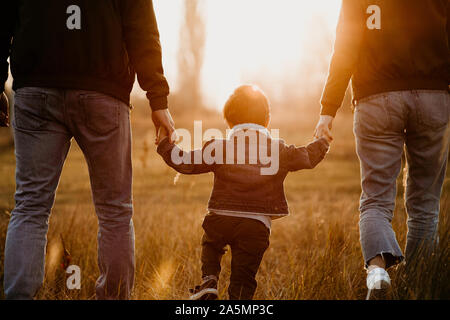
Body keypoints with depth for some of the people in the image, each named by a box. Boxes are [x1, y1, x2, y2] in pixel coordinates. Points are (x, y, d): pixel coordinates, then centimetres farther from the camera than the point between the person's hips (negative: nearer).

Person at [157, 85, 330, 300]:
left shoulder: (219, 147, 2)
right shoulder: (278, 149, 5)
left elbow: (186, 163, 4)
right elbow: (307, 157, 16)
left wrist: (165, 146, 19)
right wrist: (323, 143, 36)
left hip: (222, 218, 0)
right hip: (257, 225, 0)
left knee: (210, 246, 30)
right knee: (243, 280, 6)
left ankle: (209, 280, 8)